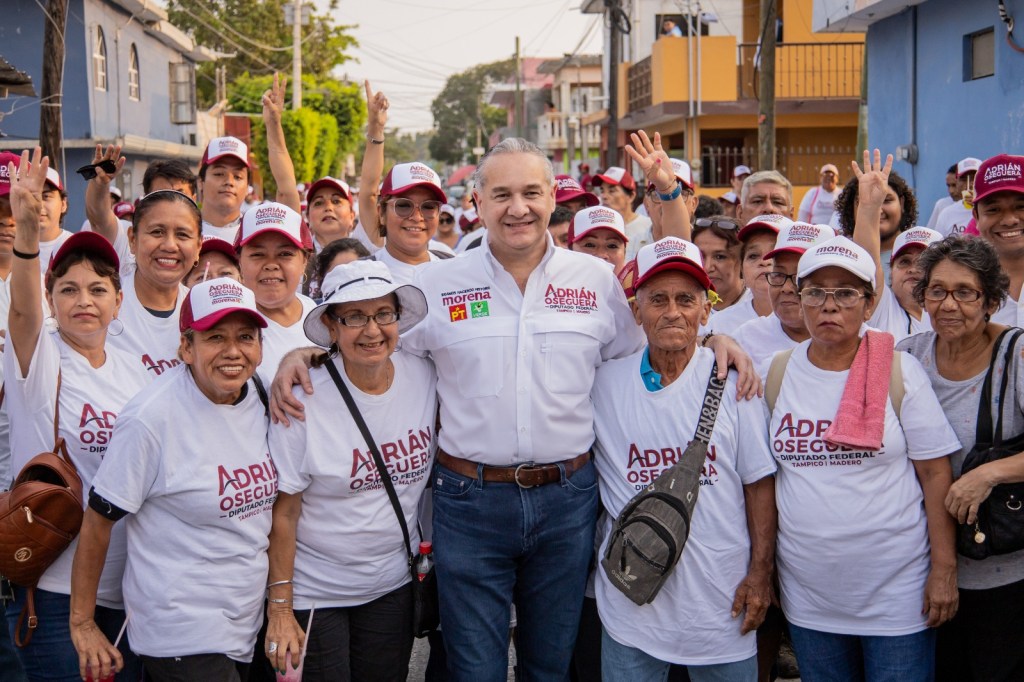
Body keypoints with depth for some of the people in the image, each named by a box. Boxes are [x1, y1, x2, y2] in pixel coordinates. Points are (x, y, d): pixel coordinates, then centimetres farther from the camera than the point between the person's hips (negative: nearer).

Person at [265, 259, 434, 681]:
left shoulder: (425, 377, -7)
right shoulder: (304, 397, -18)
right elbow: (284, 511, -13)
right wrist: (280, 609, -11)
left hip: (393, 583, 4)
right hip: (315, 592, -4)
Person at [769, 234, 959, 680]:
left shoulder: (900, 372, -6)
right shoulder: (777, 374, 1)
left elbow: (935, 475, -5)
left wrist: (944, 569, -8)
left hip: (897, 590, -2)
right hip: (807, 592, 3)